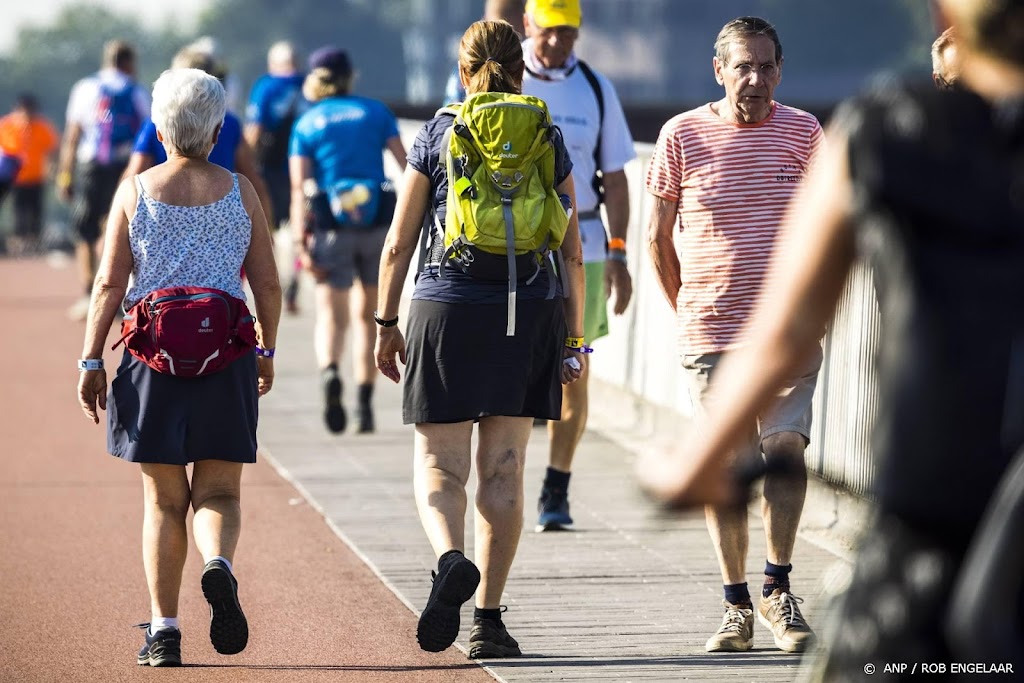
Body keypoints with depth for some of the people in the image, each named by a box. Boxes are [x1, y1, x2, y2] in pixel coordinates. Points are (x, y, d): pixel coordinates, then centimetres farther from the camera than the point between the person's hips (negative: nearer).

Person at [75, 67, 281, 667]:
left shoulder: (135, 191, 2)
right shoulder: (240, 192, 5)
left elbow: (110, 284, -1)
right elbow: (268, 285, 5)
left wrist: (92, 360, 3)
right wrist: (267, 352, 18)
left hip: (153, 356, 0)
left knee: (164, 500, 8)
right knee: (218, 493, 5)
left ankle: (164, 629, 4)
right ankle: (219, 567, -27)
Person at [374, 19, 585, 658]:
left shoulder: (437, 135, 2)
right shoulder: (549, 141, 5)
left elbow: (398, 245, 3)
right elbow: (571, 253, 5)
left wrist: (387, 323, 12)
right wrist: (574, 339, 11)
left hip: (446, 311, -1)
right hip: (528, 316, 2)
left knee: (439, 462, 4)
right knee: (503, 469, 7)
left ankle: (452, 558, -26)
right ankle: (489, 619, 6)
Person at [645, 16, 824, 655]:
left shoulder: (802, 131, 3)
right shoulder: (683, 135, 0)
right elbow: (658, 235, 8)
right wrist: (685, 309, 11)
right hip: (710, 332, 0)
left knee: (785, 446, -12)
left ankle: (779, 590, 1)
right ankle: (737, 606, 12)